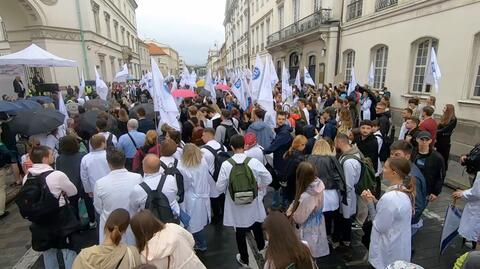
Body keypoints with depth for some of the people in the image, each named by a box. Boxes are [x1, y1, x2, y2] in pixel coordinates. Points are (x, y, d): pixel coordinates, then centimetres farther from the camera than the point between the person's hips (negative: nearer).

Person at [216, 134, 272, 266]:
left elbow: (220, 187, -15)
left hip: (236, 205, -1)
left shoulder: (226, 164, -21)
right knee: (256, 226, 28)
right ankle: (261, 246, 55)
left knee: (240, 231, 18)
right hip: (253, 202, 2)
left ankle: (244, 259, 37)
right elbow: (268, 179, -12)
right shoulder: (254, 162, -18)